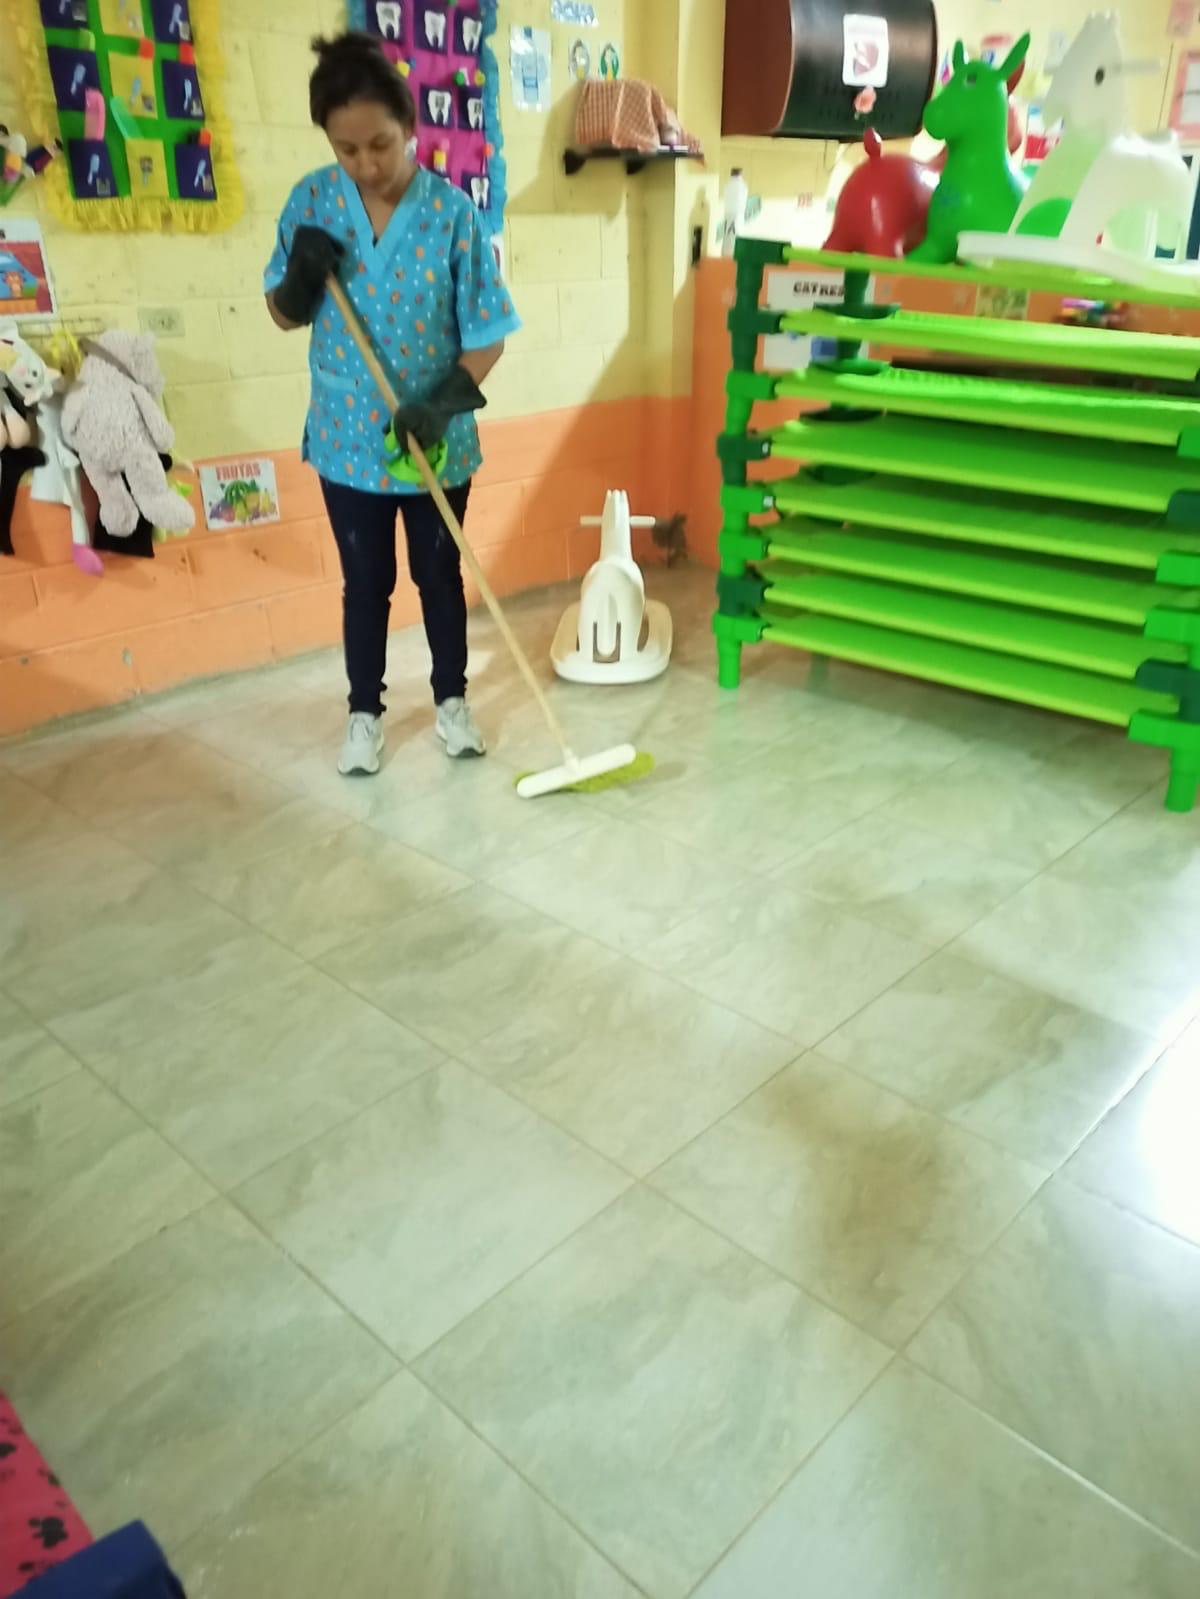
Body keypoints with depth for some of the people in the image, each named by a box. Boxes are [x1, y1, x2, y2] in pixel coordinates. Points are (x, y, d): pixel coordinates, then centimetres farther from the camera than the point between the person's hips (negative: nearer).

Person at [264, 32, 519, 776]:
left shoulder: (453, 212, -11)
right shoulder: (311, 201, -4)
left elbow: (488, 333, -9)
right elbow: (285, 314, 5)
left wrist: (445, 402, -23)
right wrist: (302, 274, -16)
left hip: (437, 441, -1)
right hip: (348, 440, 2)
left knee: (440, 575, 12)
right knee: (366, 582, 11)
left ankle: (452, 700, 31)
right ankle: (365, 713, 28)